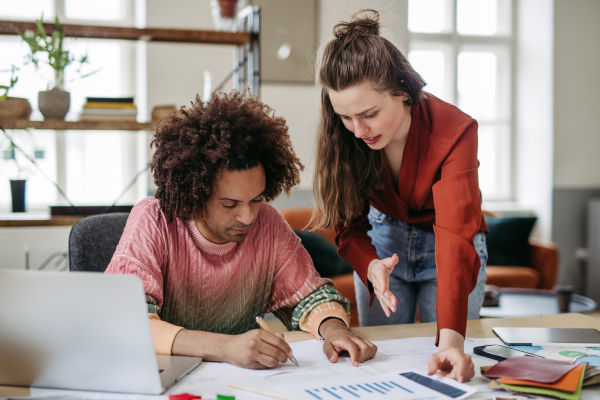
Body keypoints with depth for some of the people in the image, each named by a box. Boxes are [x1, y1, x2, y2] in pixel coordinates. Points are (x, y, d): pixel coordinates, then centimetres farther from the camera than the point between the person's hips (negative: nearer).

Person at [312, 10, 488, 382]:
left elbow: (455, 237, -41)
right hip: (384, 239, 3)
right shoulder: (342, 136, -21)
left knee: (446, 370, 4)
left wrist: (451, 337, -52)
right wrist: (371, 266, -38)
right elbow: (349, 224, -14)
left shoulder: (453, 130, -32)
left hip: (444, 247, -2)